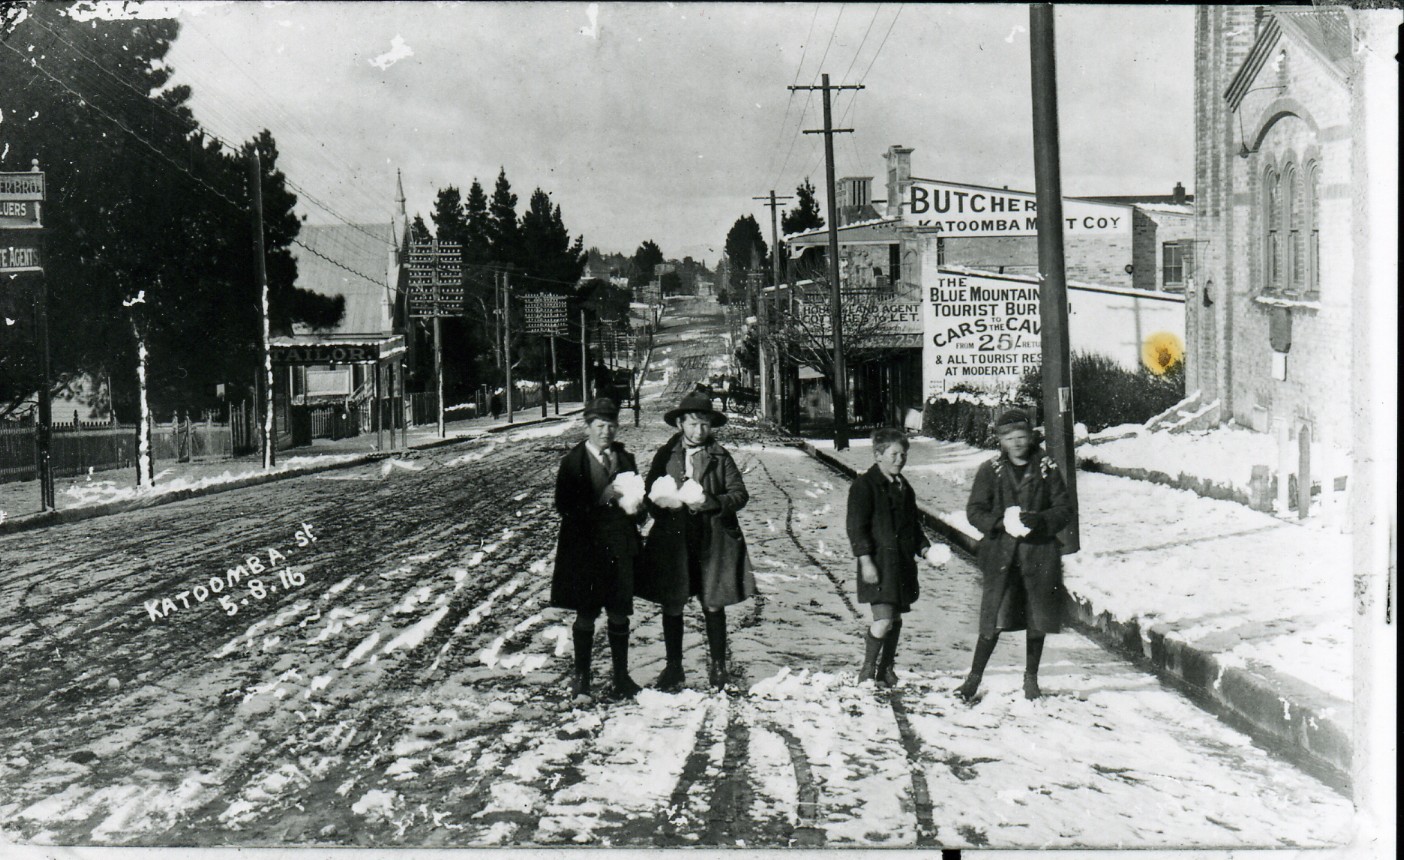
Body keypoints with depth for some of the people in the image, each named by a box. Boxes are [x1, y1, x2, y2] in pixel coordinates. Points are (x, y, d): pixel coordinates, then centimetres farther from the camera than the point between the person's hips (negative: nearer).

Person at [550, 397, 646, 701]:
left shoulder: (625, 458, 10)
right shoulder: (573, 461, -4)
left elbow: (635, 497, 18)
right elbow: (564, 505, -11)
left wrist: (637, 506, -5)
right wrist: (602, 498, -20)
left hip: (620, 547, 3)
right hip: (586, 547, -3)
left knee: (619, 614, 7)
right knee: (585, 615, 6)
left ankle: (621, 676, 19)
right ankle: (581, 676, 21)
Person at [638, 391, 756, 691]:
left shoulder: (720, 456, 4)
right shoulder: (665, 455, 8)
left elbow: (740, 494, 0)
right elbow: (650, 494, 9)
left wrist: (709, 502, -16)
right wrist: (665, 503, -13)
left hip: (712, 542, -1)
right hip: (672, 541, 1)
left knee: (713, 606, 4)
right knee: (672, 606, 6)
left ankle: (717, 666, 19)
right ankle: (673, 667, 20)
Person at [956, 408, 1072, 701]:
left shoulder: (1046, 469, 5)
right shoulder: (990, 470, 3)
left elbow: (1064, 510, 5)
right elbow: (974, 511, 2)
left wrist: (1039, 520, -14)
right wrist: (1001, 522, -15)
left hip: (1039, 552, 1)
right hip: (1001, 553, -1)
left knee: (1038, 618, 9)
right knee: (993, 619, -5)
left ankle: (1031, 678, 25)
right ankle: (974, 677, 7)